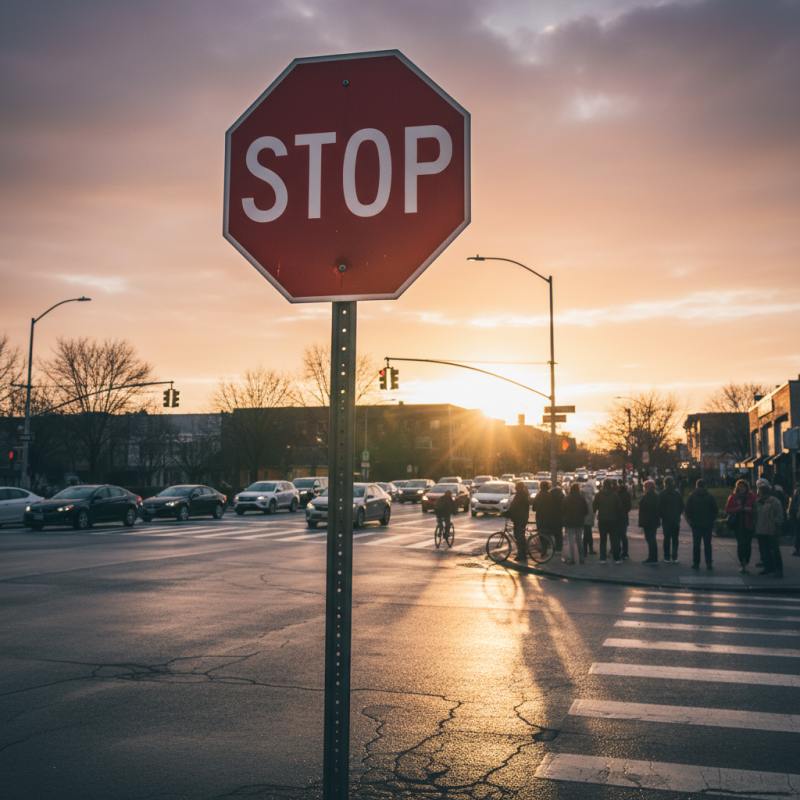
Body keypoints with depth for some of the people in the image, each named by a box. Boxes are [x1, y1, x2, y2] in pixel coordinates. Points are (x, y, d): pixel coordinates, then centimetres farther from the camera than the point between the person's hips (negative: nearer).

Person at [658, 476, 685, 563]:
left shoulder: (661, 494, -6)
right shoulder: (677, 493, 2)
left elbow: (660, 507, -6)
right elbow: (682, 506, 6)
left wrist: (659, 517, 4)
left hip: (666, 520, -2)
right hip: (676, 519, 2)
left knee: (667, 538, 2)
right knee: (675, 539, 7)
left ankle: (667, 557, 2)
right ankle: (674, 557, 6)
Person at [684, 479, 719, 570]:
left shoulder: (691, 496, -1)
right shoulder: (710, 496, -3)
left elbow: (688, 510, 0)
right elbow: (715, 510, -1)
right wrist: (712, 520, 10)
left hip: (696, 524, 0)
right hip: (708, 524, 0)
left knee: (696, 544, 5)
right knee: (707, 544, 6)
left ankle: (696, 563, 5)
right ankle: (709, 563, 4)